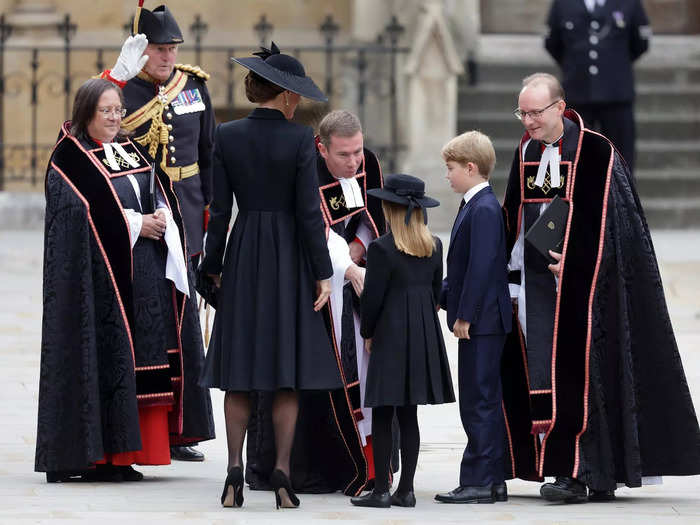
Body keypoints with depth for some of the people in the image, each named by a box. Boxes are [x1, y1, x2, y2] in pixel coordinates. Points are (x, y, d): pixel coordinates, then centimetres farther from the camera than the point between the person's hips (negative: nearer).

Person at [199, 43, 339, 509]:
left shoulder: (226, 137, -2)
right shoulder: (300, 139, -10)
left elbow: (219, 209, 0)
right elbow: (309, 212, -10)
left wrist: (213, 267, 9)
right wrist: (323, 273, -5)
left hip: (243, 256, 2)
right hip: (289, 256, -2)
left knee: (239, 372, 6)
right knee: (288, 373, 4)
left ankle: (235, 471, -2)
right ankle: (281, 471, -3)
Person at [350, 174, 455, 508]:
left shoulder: (381, 249, -13)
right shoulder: (434, 247, 6)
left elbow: (372, 296, -12)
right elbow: (436, 290, 13)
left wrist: (367, 333, 3)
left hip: (391, 337, -6)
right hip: (425, 337, 6)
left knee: (382, 417, -1)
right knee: (408, 416, 10)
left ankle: (381, 491, -1)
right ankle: (406, 490, 10)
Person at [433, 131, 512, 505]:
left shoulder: (484, 209, -16)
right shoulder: (474, 205, 15)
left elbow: (481, 266, -21)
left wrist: (465, 316, -20)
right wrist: (443, 297, 16)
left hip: (481, 321, -10)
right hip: (480, 322, 10)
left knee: (479, 402, -8)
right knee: (484, 402, 12)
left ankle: (478, 482, -7)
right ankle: (492, 481, 16)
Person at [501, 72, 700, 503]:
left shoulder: (596, 153, -8)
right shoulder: (526, 152, 11)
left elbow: (606, 220, -11)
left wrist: (573, 263, -16)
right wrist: (512, 273, 12)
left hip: (581, 280, -6)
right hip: (537, 281, 6)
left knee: (580, 372, -9)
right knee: (542, 378, 1)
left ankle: (580, 472, -9)